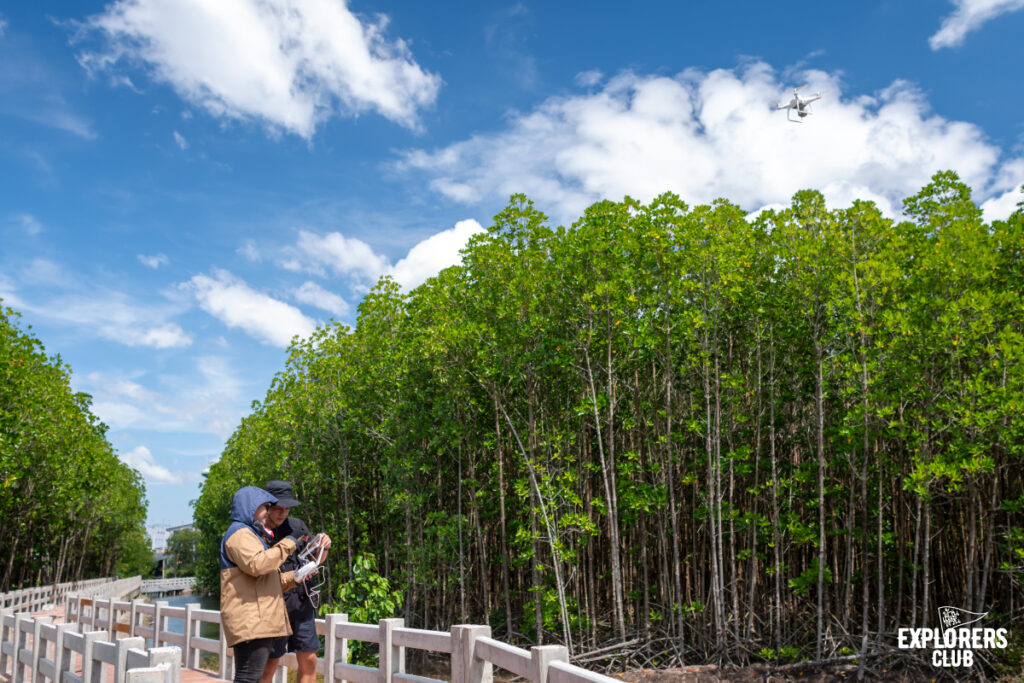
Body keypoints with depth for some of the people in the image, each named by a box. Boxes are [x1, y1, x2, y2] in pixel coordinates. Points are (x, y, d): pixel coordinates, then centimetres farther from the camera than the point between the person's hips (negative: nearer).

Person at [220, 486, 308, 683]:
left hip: (258, 621, 11)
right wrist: (287, 545, -14)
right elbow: (256, 565, -24)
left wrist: (295, 577, 17)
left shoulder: (251, 535, 30)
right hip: (250, 622, -11)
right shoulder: (240, 533, -5)